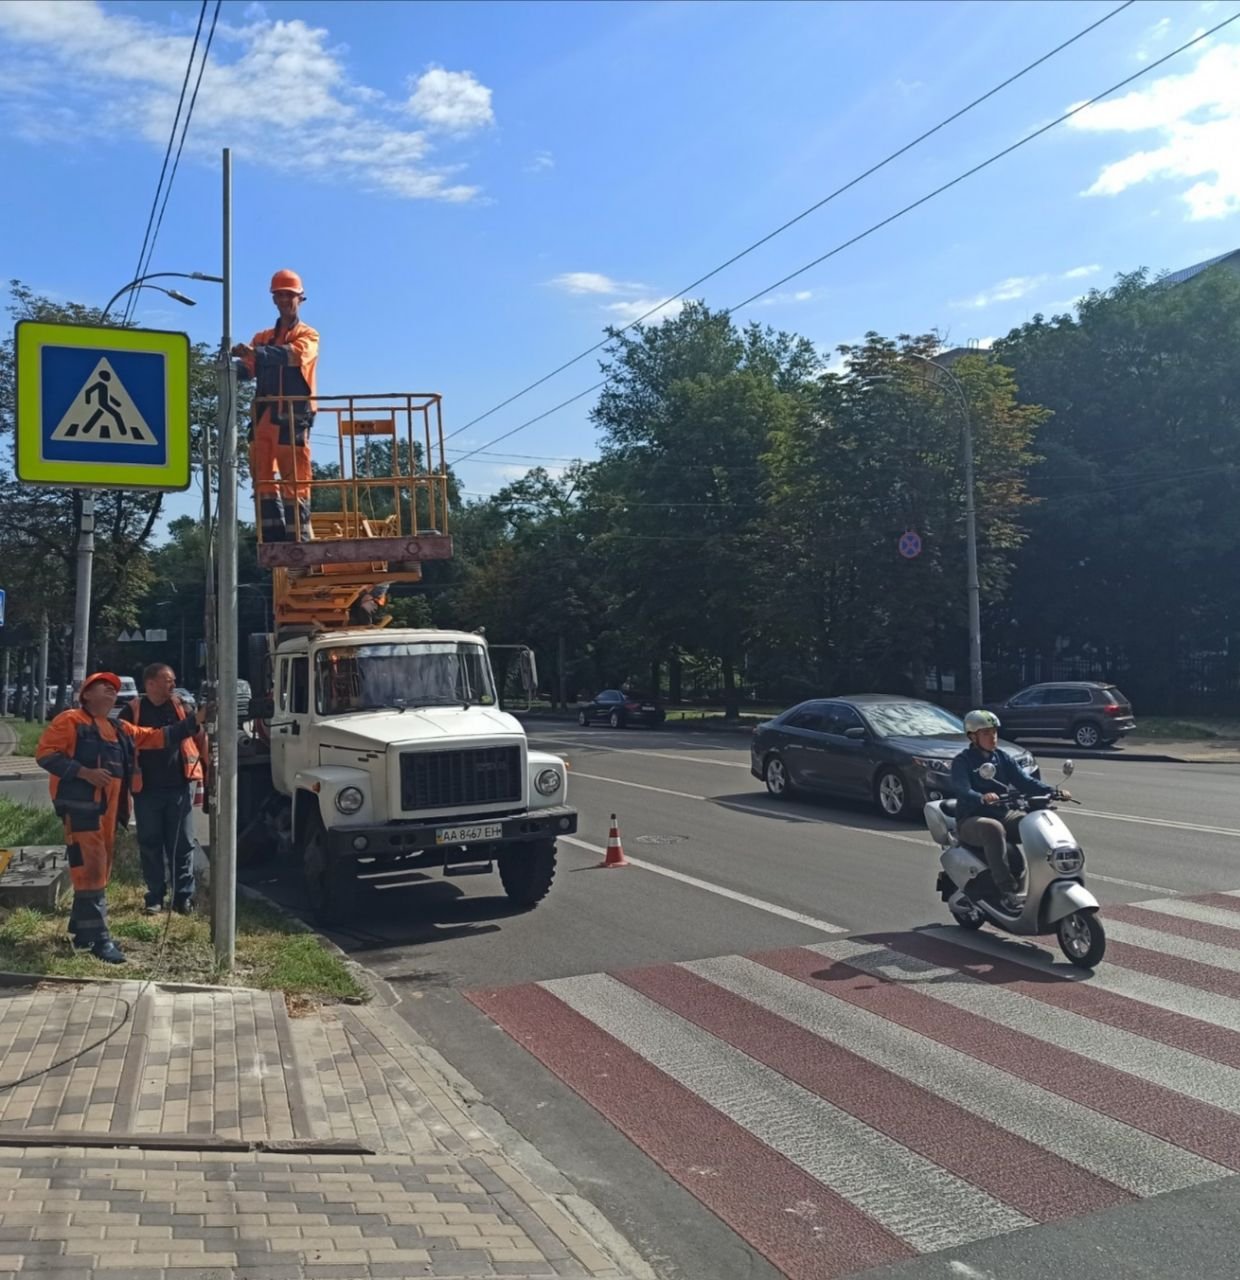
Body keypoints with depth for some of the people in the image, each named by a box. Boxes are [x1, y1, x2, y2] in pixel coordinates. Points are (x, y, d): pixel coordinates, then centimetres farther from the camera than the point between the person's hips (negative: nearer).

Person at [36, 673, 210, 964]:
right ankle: (97, 936, -9)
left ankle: (82, 928, 24)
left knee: (100, 868, 12)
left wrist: (194, 722, 12)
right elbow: (45, 752, -8)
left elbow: (157, 737, 21)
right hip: (80, 804, -8)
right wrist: (84, 771, -18)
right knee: (90, 868, -11)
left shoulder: (119, 729, 22)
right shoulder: (70, 720, 0)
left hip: (108, 808, 8)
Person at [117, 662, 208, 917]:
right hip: (147, 789, 0)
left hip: (180, 786, 0)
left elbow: (200, 737, 11)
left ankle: (184, 895, 13)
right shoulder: (132, 711, 1)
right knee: (150, 844, 8)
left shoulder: (183, 707, 5)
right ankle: (155, 897, 19)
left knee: (182, 843, 4)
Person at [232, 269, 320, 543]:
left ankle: (299, 539, -8)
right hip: (263, 416, 5)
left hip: (292, 416, -5)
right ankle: (274, 538, 4)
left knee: (294, 482, -7)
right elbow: (247, 369, 8)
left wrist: (256, 352, -29)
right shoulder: (263, 338, 23)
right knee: (263, 479, 2)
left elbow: (294, 354, -15)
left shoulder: (307, 335, 8)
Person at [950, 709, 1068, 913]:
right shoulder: (962, 761, -4)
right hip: (972, 819, -5)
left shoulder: (1002, 758, 14)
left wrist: (1052, 791, -16)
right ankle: (1007, 891, -39)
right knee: (993, 829, -38)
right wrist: (982, 797, -44)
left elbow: (1024, 781, 2)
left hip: (1003, 814, 6)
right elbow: (962, 789, -22)